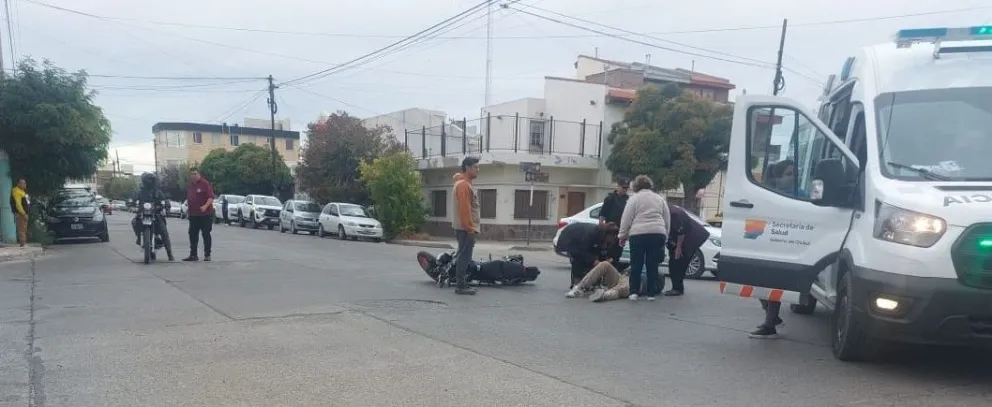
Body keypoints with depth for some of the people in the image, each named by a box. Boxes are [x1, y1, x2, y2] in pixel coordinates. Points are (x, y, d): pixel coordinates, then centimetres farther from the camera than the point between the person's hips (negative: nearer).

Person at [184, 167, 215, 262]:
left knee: (206, 235, -1)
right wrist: (188, 208, 20)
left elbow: (211, 197, -14)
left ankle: (207, 255, 4)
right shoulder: (190, 186, 16)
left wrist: (205, 206, -27)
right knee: (193, 235, 7)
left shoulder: (205, 184, -7)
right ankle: (193, 255, 14)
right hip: (193, 215, 7)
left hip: (205, 214, -7)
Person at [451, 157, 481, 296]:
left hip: (464, 227, 11)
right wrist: (470, 228, -21)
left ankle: (462, 284, 18)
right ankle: (461, 286, -5)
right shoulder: (463, 184, -15)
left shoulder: (464, 183, 19)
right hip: (466, 228, -11)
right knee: (464, 257, -8)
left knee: (463, 257, 13)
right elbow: (464, 208, -21)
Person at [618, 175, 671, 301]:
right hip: (657, 234, 3)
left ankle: (634, 292, 1)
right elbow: (667, 219, 17)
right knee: (652, 265, 6)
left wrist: (623, 236, 5)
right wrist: (664, 235, 21)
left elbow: (626, 219, -1)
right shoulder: (660, 198, 17)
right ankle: (651, 293, 7)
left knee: (636, 265, 4)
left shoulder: (634, 198, 4)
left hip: (638, 235, -3)